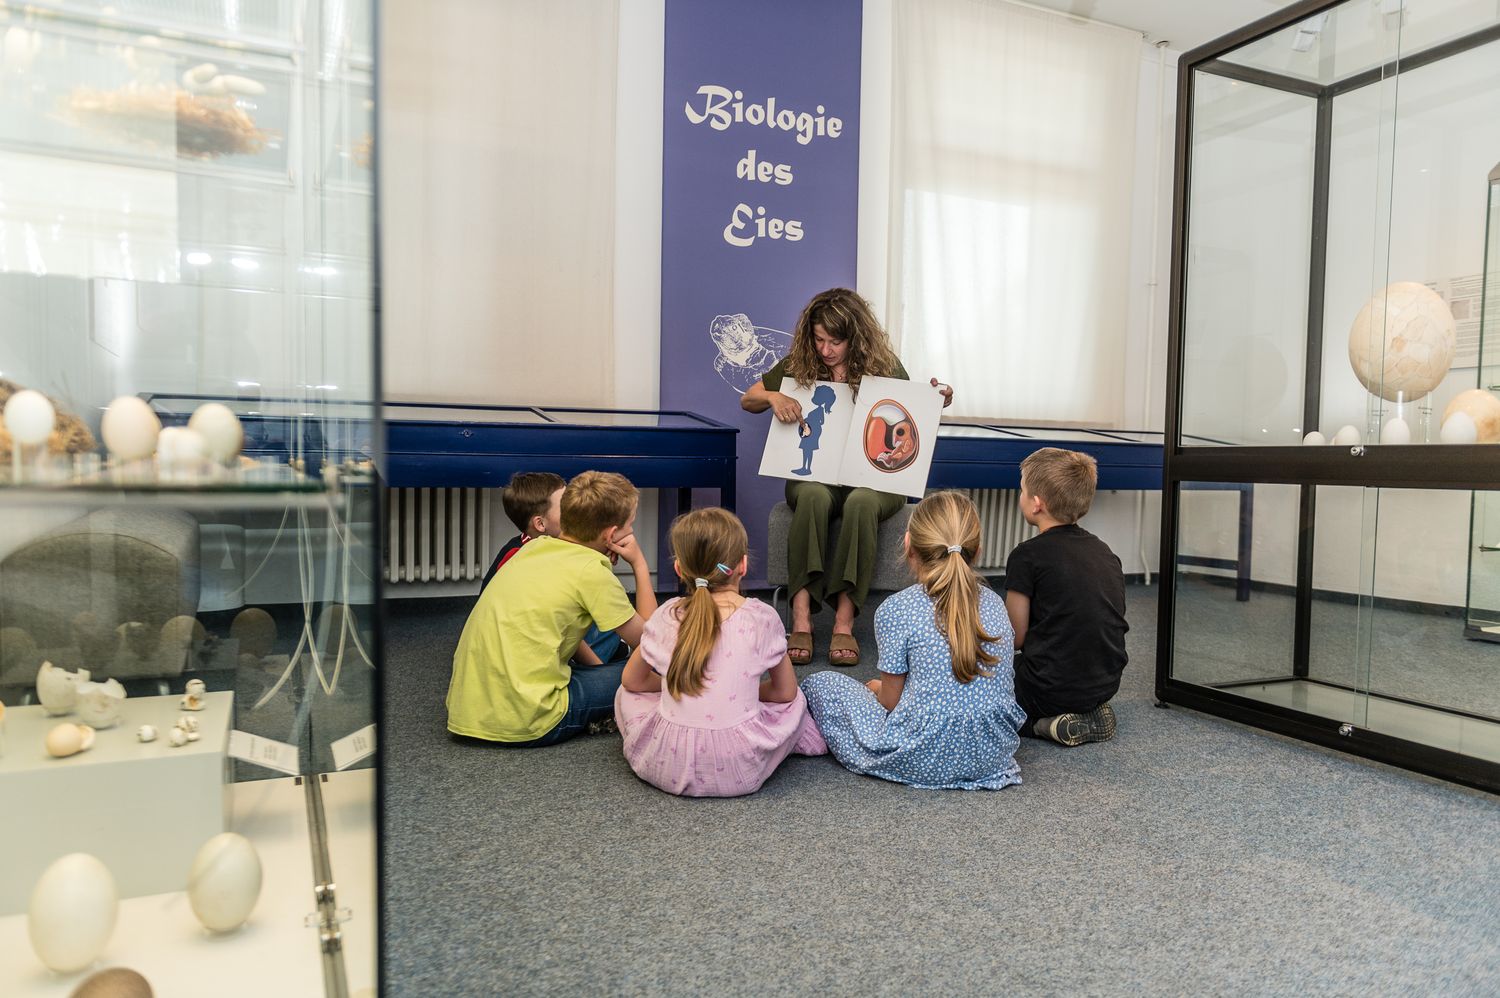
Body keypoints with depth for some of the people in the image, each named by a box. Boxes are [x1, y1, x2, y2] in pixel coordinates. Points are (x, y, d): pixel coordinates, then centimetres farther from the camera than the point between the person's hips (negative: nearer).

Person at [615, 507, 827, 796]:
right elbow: (784, 691, 7)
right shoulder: (762, 617, -5)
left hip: (669, 769, 1)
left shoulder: (667, 616, -1)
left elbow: (632, 680, 14)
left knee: (627, 693, 27)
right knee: (795, 700, 24)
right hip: (738, 771, -1)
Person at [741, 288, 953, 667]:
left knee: (862, 501, -37)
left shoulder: (885, 366, 4)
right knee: (814, 496, -36)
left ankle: (844, 622, -38)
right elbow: (747, 400, 14)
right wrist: (773, 397, -8)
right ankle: (801, 618, -41)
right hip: (813, 473, 1)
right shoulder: (799, 364, 7)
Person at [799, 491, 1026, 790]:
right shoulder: (994, 603, 3)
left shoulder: (897, 610, -12)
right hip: (993, 754, 6)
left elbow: (890, 700, -7)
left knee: (818, 684, 9)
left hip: (921, 759, -5)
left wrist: (877, 687, 19)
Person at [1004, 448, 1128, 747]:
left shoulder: (1027, 556, -14)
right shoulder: (1103, 550, 7)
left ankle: (1043, 724, -4)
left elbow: (1017, 637, -11)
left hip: (1052, 692, -6)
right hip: (1106, 685, 7)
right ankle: (1092, 714, 9)